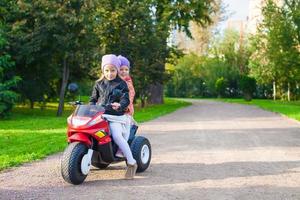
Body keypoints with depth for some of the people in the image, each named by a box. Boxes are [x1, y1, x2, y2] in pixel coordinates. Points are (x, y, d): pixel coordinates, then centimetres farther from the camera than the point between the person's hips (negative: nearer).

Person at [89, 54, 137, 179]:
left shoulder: (121, 84, 4)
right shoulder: (99, 84, 17)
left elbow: (125, 99, -7)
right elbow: (93, 98, 24)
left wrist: (119, 105, -29)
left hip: (115, 116, -4)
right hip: (100, 114, 4)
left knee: (117, 136, -25)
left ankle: (131, 162, -13)